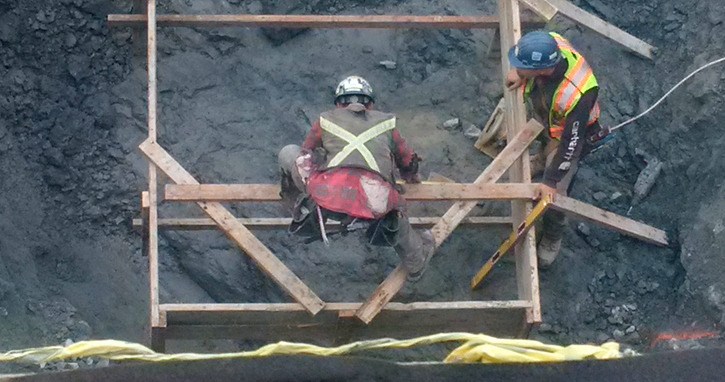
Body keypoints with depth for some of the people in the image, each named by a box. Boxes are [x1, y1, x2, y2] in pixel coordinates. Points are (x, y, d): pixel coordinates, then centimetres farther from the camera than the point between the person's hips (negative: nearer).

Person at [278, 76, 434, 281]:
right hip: (374, 208, 1)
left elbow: (305, 157, 41)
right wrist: (411, 176, 66)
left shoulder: (325, 121, 27)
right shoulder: (385, 123, 29)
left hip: (329, 196, -1)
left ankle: (304, 214, 23)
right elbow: (408, 162, 41)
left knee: (288, 152, 21)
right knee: (395, 217, 38)